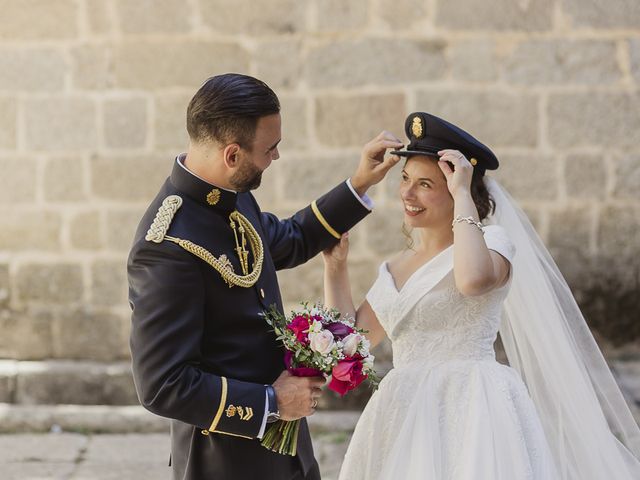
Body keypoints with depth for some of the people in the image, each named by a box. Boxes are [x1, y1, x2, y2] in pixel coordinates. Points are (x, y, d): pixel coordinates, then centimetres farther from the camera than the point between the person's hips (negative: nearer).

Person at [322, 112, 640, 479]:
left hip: (473, 413, -7)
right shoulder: (394, 269, 16)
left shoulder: (492, 241, -5)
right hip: (404, 422, 7)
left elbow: (473, 279, -30)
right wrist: (336, 267, 11)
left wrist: (462, 196, -19)